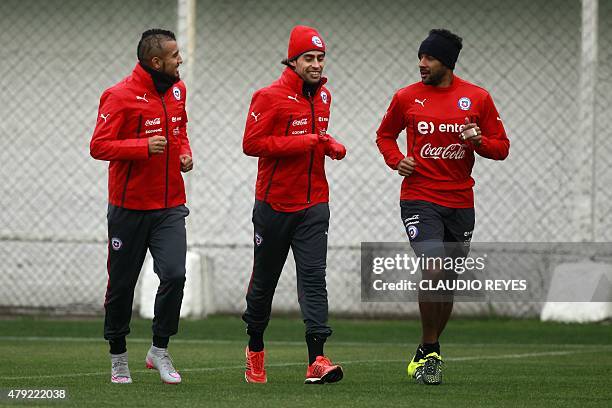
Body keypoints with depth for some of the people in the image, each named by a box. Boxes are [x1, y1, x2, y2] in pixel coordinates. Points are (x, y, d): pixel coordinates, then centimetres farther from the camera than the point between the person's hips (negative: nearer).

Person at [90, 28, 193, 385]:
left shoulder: (177, 90, 7)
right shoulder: (120, 97, -14)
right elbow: (99, 146, -16)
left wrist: (185, 152, 5)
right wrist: (144, 147, -25)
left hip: (170, 207, 4)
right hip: (130, 206, -4)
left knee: (174, 275, -12)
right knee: (122, 284, 6)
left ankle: (160, 351, 3)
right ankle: (119, 356, 23)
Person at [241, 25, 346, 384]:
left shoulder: (323, 96, 10)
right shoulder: (271, 97, -11)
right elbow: (252, 143, -18)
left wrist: (331, 145, 4)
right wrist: (304, 142, -21)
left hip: (314, 204, 4)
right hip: (274, 203, -4)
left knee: (314, 277, -10)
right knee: (265, 279, 10)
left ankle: (317, 359, -19)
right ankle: (255, 349, 30)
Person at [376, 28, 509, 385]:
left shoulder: (478, 98, 1)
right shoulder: (406, 98, 1)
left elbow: (501, 147, 6)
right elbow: (385, 134, 17)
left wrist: (478, 141, -15)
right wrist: (396, 160, -3)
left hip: (460, 202, 2)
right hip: (419, 198, -2)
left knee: (448, 282, 10)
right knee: (433, 271, -20)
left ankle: (428, 352, 28)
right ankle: (430, 352, -7)